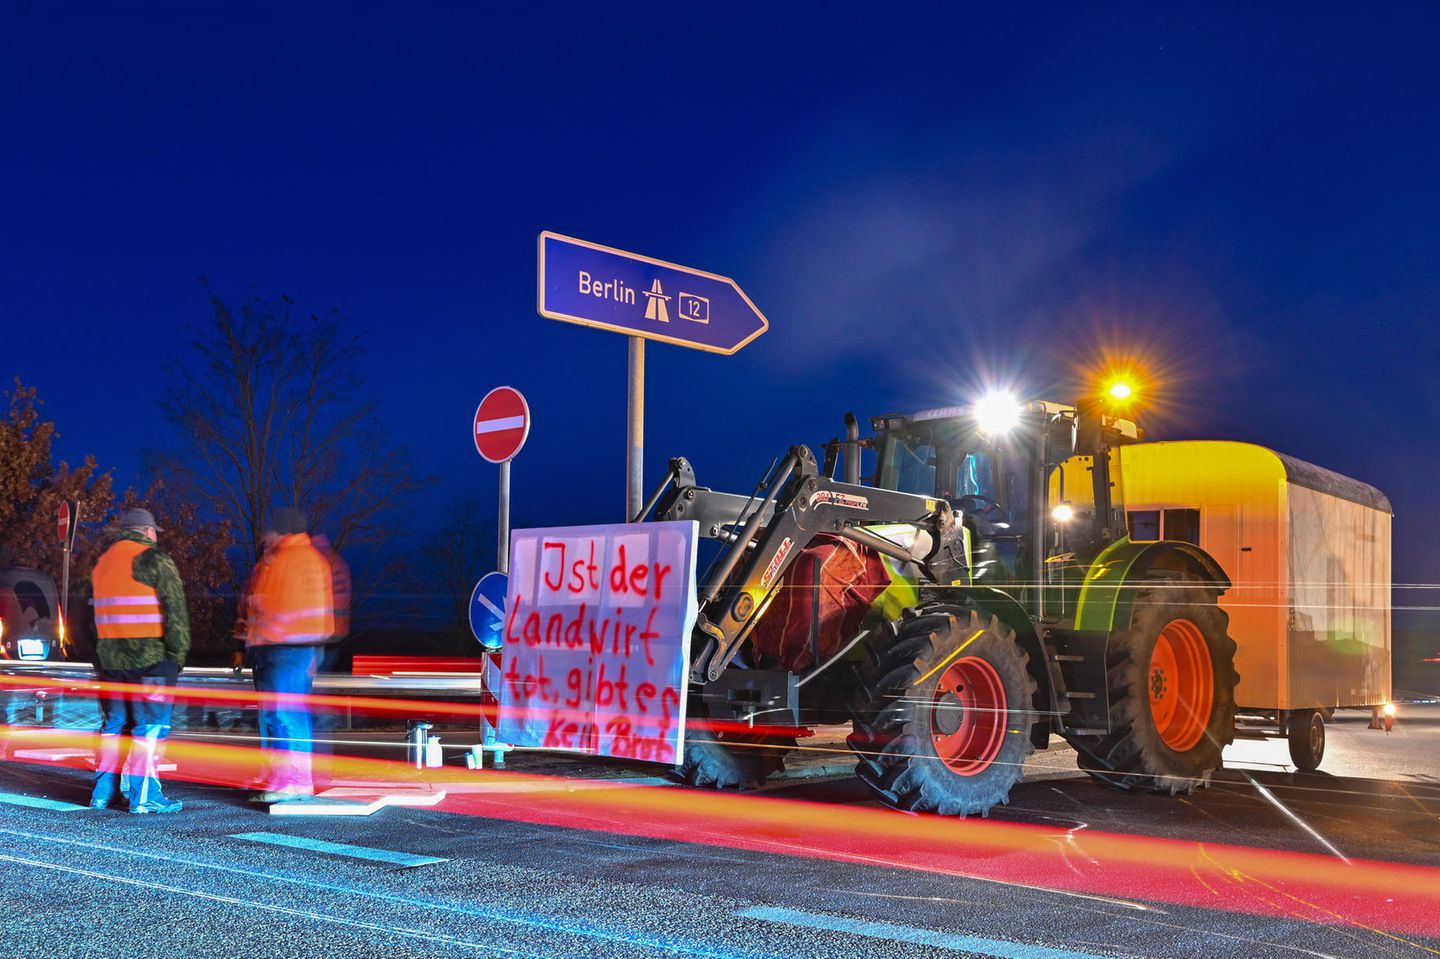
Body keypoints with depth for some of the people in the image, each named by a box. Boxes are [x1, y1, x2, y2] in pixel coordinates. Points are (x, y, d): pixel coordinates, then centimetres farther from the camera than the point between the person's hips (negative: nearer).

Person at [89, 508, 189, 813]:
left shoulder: (103, 562, 17)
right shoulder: (155, 561, -7)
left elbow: (102, 613, 19)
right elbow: (176, 611, -12)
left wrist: (104, 655, 18)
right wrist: (178, 653, -7)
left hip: (109, 658, 7)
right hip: (150, 659, -7)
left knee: (113, 723, 14)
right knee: (150, 725, -4)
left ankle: (103, 791, 16)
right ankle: (144, 796, -6)